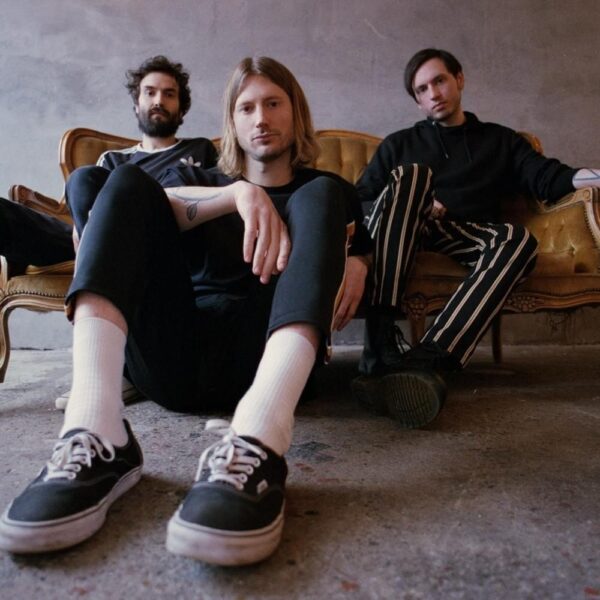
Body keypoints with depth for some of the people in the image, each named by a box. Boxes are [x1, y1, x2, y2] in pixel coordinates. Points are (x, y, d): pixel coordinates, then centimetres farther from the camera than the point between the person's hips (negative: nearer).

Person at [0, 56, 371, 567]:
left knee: (322, 197, -16)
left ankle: (255, 442, -44)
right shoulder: (197, 178, 25)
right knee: (127, 180, -11)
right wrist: (238, 194, -14)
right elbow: (147, 206, 2)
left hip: (263, 354, -1)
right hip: (174, 357, 2)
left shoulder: (329, 190, 26)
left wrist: (356, 266, -8)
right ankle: (95, 434, -37)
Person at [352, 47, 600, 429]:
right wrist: (412, 205, -4)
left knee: (518, 239, -31)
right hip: (397, 235, 0)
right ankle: (380, 344, -44)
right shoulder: (399, 145, 25)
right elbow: (360, 199, 14)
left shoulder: (501, 140, 25)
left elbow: (546, 176, 7)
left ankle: (428, 359, -53)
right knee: (410, 174, -29)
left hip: (464, 238, 0)